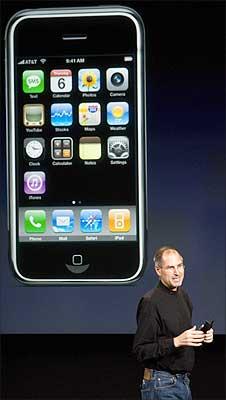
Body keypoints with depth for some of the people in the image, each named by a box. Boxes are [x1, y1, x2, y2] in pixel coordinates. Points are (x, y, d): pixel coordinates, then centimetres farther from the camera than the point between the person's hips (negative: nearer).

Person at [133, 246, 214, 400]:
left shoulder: (184, 296, 11)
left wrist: (201, 336, 3)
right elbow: (140, 351, -19)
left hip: (184, 381, 8)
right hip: (162, 386, -8)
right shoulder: (150, 302, -15)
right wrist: (176, 342, -26)